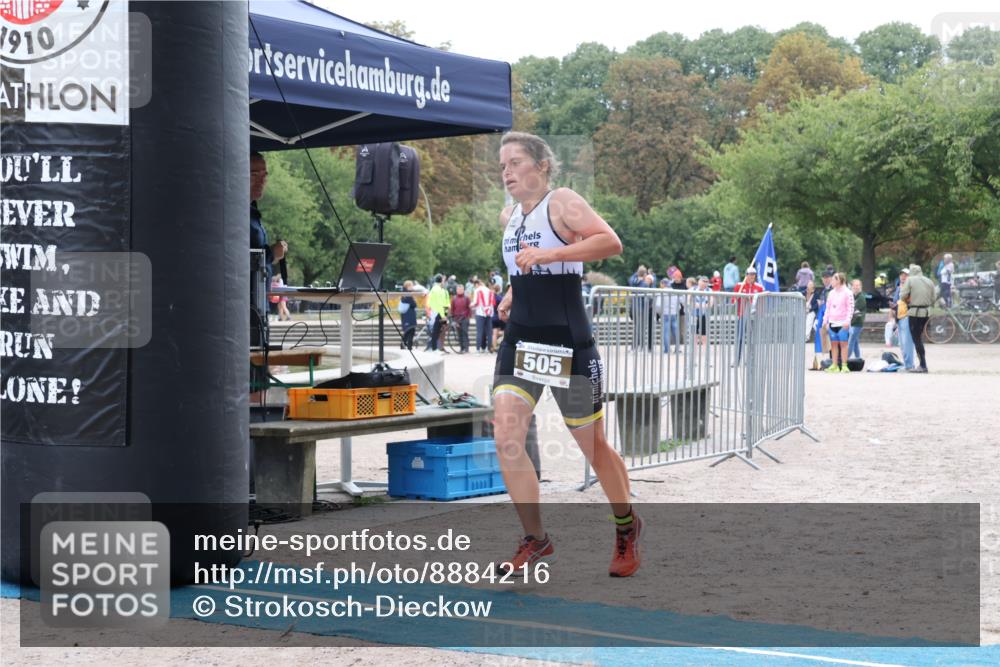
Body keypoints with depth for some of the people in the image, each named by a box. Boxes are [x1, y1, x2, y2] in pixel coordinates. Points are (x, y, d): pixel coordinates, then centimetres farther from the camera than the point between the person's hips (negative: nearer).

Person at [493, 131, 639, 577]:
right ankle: (536, 540, 3)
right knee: (507, 440, -10)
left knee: (593, 445, 7)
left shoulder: (562, 203, -10)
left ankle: (627, 526, 31)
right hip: (519, 342, 6)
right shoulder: (509, 217, 13)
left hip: (568, 344, -6)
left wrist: (547, 255, -30)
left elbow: (611, 242, -26)